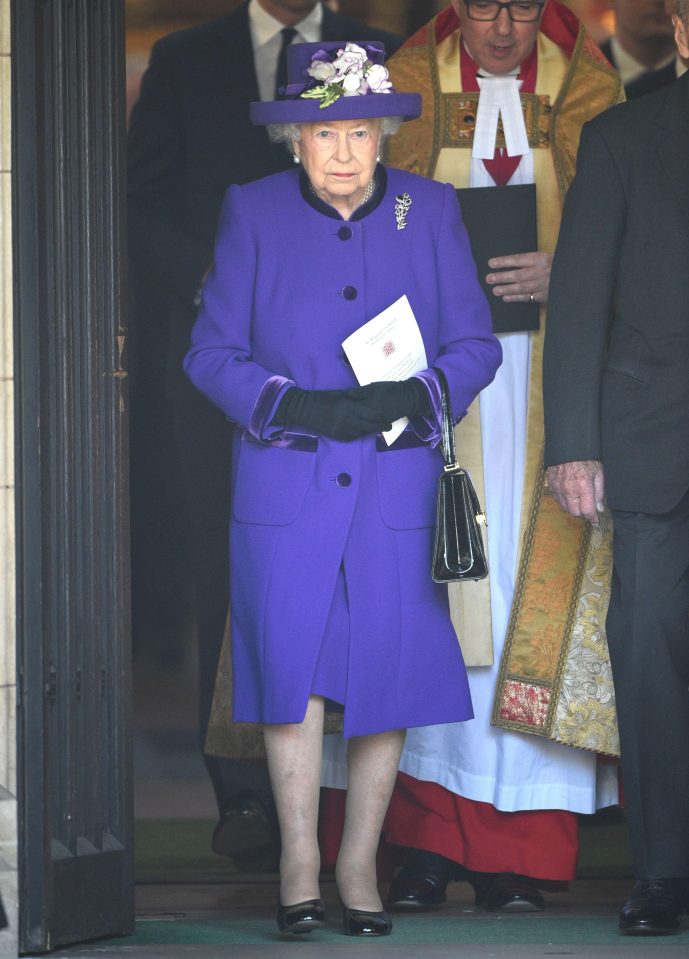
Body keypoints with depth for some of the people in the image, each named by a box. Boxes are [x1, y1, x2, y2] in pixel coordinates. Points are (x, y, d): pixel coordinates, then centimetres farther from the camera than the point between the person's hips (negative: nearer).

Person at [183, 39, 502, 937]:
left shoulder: (431, 212, 5)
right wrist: (294, 406, -14)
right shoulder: (253, 213, 3)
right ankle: (299, 866, 9)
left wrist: (409, 400, -14)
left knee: (387, 674, 0)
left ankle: (361, 865, 14)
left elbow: (474, 345, 5)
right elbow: (213, 350, 2)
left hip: (397, 488, 1)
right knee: (292, 670, -3)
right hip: (286, 489, -1)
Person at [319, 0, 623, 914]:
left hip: (545, 382, 0)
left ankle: (518, 848, -2)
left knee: (529, 592, -5)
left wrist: (559, 273, -18)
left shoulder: (587, 94, 9)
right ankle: (428, 838, -5)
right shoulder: (408, 87, 8)